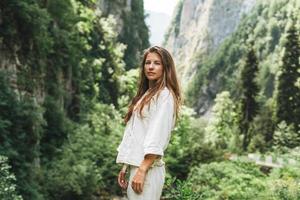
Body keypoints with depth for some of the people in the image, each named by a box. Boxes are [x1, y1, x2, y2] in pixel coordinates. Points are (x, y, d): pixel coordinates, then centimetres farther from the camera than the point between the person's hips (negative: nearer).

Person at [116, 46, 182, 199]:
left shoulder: (165, 95, -7)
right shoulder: (145, 95, 17)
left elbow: (157, 138, -16)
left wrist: (142, 170, -20)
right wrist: (125, 167, 12)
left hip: (148, 168, -8)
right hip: (136, 165, 8)